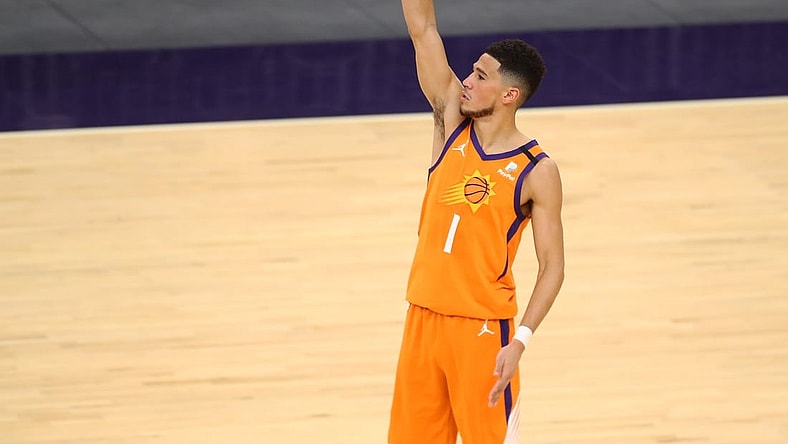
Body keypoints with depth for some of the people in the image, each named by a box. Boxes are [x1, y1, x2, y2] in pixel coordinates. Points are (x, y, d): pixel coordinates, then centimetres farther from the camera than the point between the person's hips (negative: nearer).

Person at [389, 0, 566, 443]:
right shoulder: (452, 121, 3)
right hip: (425, 317, 5)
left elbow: (553, 266, -10)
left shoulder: (537, 172, -10)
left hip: (484, 329, -5)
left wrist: (520, 341, -20)